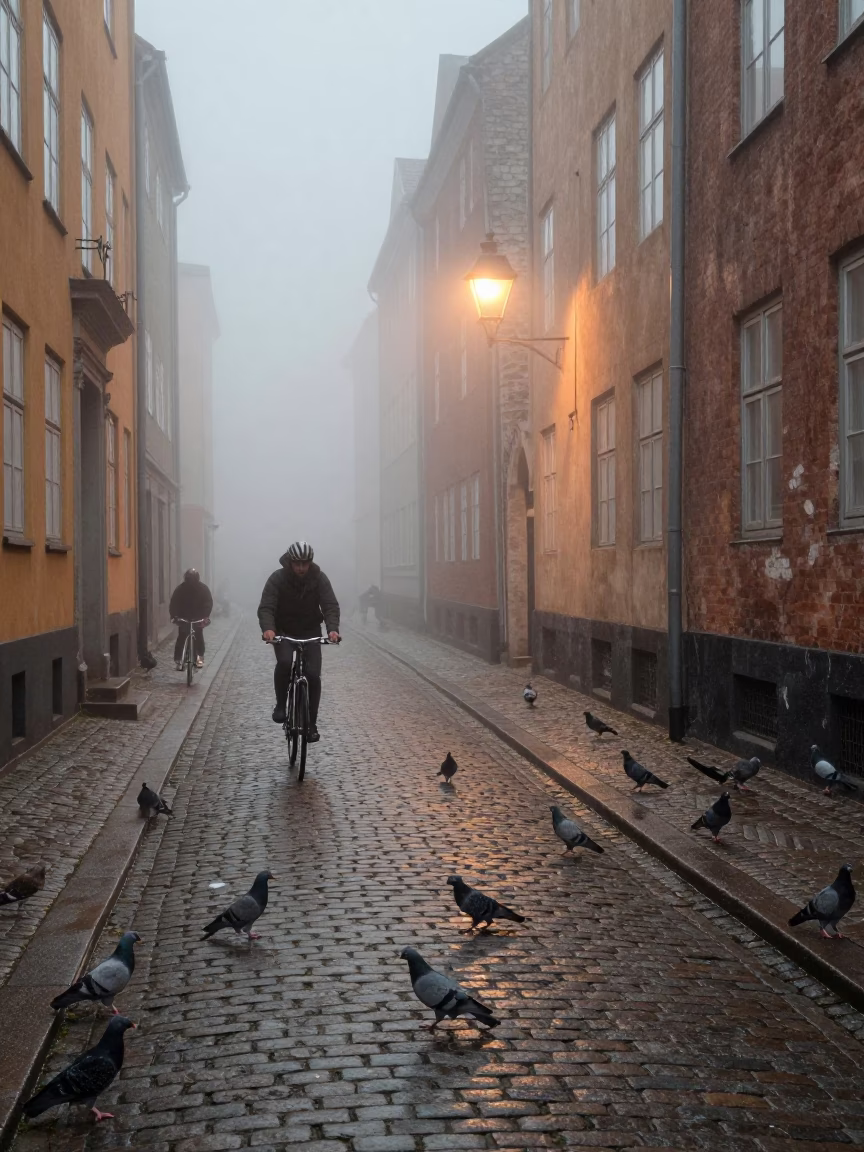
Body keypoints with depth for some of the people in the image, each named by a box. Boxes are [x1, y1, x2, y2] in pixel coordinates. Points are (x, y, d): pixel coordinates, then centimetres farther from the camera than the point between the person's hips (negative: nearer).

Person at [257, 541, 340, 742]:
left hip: (310, 632, 1)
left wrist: (332, 629, -41)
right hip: (283, 632, -1)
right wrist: (267, 628, -46)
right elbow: (266, 607, -26)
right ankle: (280, 705, -8)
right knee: (284, 662, -30)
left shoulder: (319, 578, -14)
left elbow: (330, 606, -22)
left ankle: (311, 723, 2)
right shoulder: (277, 579, -18)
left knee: (313, 674, -11)